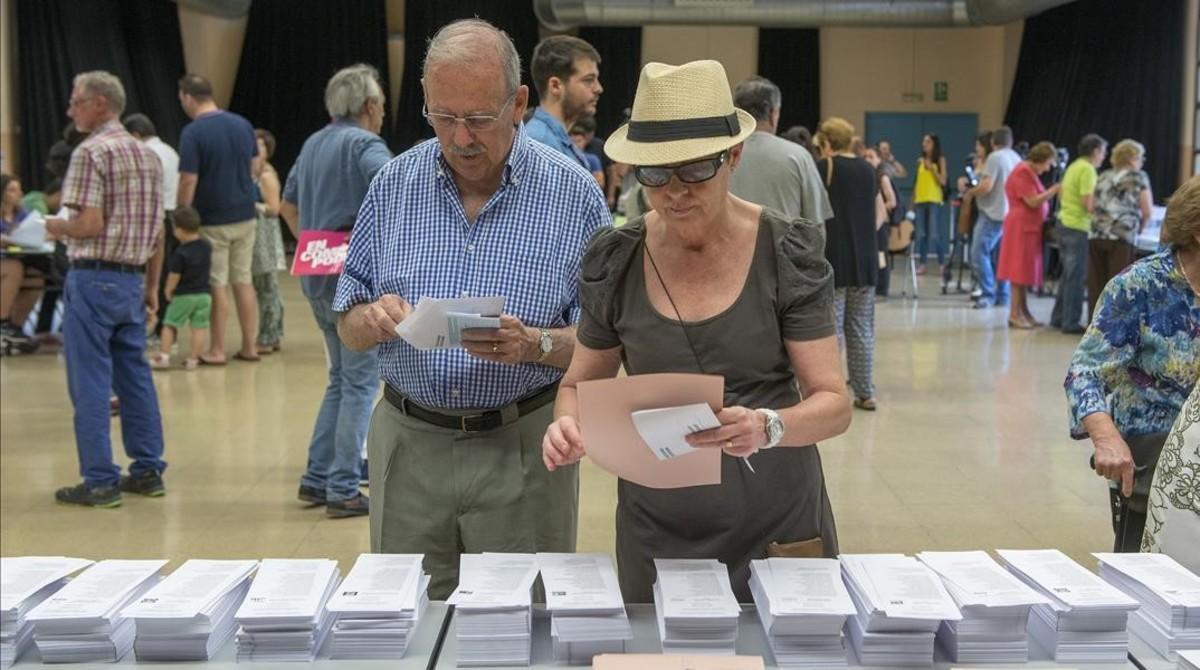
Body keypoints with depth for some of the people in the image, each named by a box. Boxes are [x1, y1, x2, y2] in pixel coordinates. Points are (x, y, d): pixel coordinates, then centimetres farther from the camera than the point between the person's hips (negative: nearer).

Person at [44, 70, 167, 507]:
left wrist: (55, 228, 0)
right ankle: (148, 471, 17)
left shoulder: (91, 152, -12)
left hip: (94, 278, -7)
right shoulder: (147, 154, 12)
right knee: (135, 376, 13)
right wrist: (152, 287, 18)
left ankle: (100, 481, 1)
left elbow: (90, 224, -20)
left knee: (90, 382, -1)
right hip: (133, 279, 8)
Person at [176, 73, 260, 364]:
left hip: (211, 220, -5)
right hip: (245, 217, 5)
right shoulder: (243, 125, 4)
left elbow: (188, 181, -17)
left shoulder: (193, 133, -15)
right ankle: (249, 347, 15)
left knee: (217, 285, 2)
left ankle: (217, 350, 8)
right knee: (244, 281, 11)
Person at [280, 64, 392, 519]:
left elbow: (288, 205, 25)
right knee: (361, 382, -2)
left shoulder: (313, 144, 16)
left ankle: (317, 478, 20)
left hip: (317, 277, 8)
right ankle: (343, 490, 0)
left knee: (342, 378, 18)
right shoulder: (365, 144, -10)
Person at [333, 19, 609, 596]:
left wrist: (534, 344, -23)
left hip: (524, 446, -2)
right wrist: (373, 319, -15)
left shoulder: (574, 195, -5)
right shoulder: (393, 186, 3)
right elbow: (349, 330, 8)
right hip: (408, 443, 2)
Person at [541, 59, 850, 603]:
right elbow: (579, 385, 7)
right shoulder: (616, 262, -3)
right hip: (657, 533, 2)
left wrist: (769, 427, -31)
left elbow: (833, 402, -10)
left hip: (776, 522, -1)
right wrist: (568, 425, -15)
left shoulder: (787, 254, -9)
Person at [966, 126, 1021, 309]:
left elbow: (986, 186, -19)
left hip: (993, 213, -8)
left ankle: (988, 294, -11)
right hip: (1010, 214, 8)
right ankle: (1002, 296, 12)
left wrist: (970, 192, 0)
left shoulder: (994, 157, -11)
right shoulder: (1017, 158, 11)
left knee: (980, 254, -7)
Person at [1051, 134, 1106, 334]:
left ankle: (1058, 318, 22)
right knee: (1076, 277, -3)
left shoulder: (1073, 166, 14)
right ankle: (1070, 323, 1)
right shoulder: (1087, 169, -14)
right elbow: (1088, 204, -21)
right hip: (1077, 227, -9)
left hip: (1064, 222, 10)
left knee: (1068, 274, 18)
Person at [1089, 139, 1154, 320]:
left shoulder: (1103, 177, 19)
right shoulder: (1139, 177, 5)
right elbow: (1147, 211, 3)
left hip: (1096, 235, 5)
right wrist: (1139, 228, 19)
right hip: (1122, 236, -5)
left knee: (1096, 285, 7)